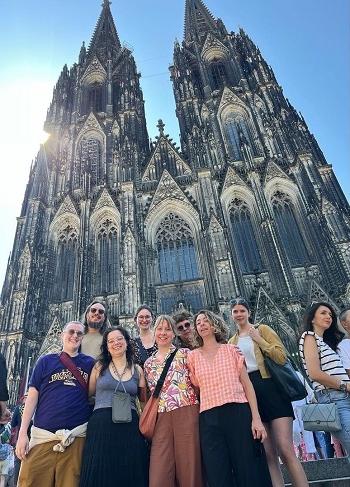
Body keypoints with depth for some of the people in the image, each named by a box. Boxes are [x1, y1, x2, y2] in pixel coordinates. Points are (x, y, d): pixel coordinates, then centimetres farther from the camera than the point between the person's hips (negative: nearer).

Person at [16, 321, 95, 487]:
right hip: (43, 436, 0)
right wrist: (22, 433, -2)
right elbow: (32, 397, 5)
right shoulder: (46, 361, 8)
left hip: (77, 437, 1)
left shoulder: (90, 363, 9)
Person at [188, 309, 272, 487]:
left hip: (239, 413, -1)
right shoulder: (193, 356, 9)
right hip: (209, 419, 1)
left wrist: (256, 418, -5)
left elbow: (247, 385, 3)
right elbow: (195, 386, 11)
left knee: (249, 472, 2)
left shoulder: (231, 350, 6)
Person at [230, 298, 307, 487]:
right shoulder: (232, 342, 16)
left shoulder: (262, 329, 4)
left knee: (286, 450, -8)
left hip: (271, 388, -4)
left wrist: (259, 339, -10)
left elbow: (282, 357, -7)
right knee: (268, 453, 7)